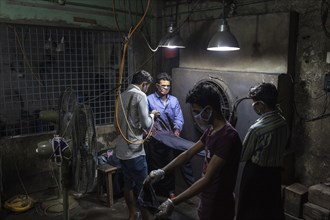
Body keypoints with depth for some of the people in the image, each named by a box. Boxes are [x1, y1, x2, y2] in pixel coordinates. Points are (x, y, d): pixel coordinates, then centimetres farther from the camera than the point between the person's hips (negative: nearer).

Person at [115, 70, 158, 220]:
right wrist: (152, 115, 2)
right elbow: (146, 124, -17)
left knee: (128, 184, 20)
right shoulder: (140, 95, -12)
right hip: (134, 150, -8)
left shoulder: (122, 96, 13)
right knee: (142, 188, 3)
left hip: (121, 149, 8)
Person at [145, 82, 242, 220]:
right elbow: (188, 154, 11)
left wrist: (173, 203, -29)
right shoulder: (211, 130, 4)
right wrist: (162, 171, 1)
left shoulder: (228, 136, -26)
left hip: (219, 208, -8)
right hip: (208, 203, 8)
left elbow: (207, 179, -29)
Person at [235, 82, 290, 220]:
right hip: (275, 172, 7)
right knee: (272, 209, 22)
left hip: (256, 174, -7)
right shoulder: (283, 123, -4)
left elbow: (242, 156, -15)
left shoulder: (257, 129, -27)